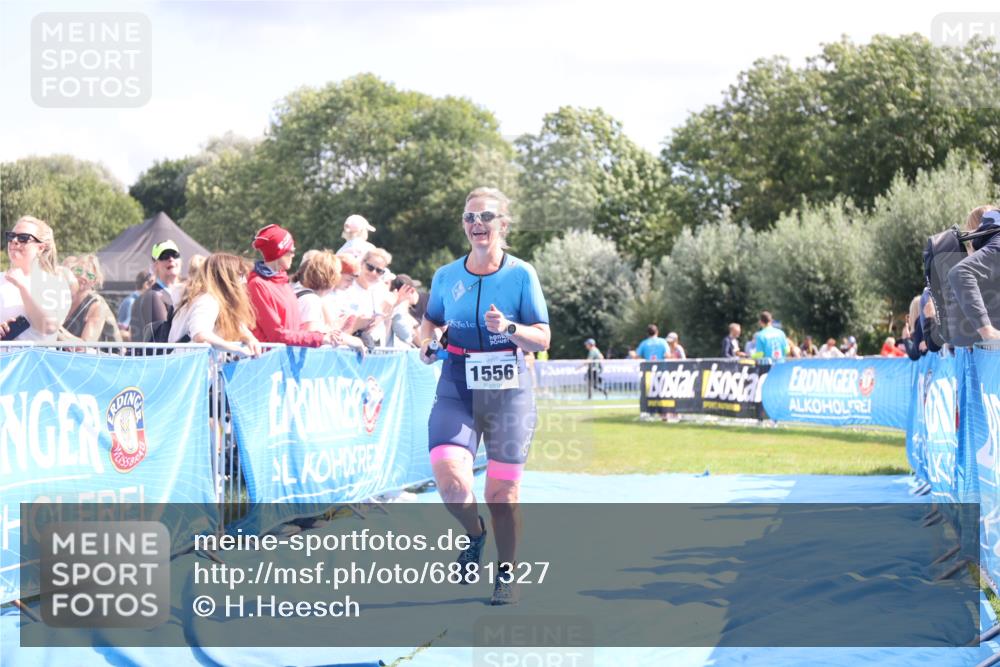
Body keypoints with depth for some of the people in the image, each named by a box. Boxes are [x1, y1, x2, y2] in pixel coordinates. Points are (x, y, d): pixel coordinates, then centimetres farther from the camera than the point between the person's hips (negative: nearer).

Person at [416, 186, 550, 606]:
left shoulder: (521, 274, -4)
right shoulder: (446, 277, 4)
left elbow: (542, 338, -4)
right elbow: (431, 318, 22)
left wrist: (508, 328, -22)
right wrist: (426, 343, 2)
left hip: (509, 392, -1)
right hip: (457, 390, 1)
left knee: (502, 493, 3)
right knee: (450, 481, -19)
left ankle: (507, 575, 24)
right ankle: (474, 533, 14)